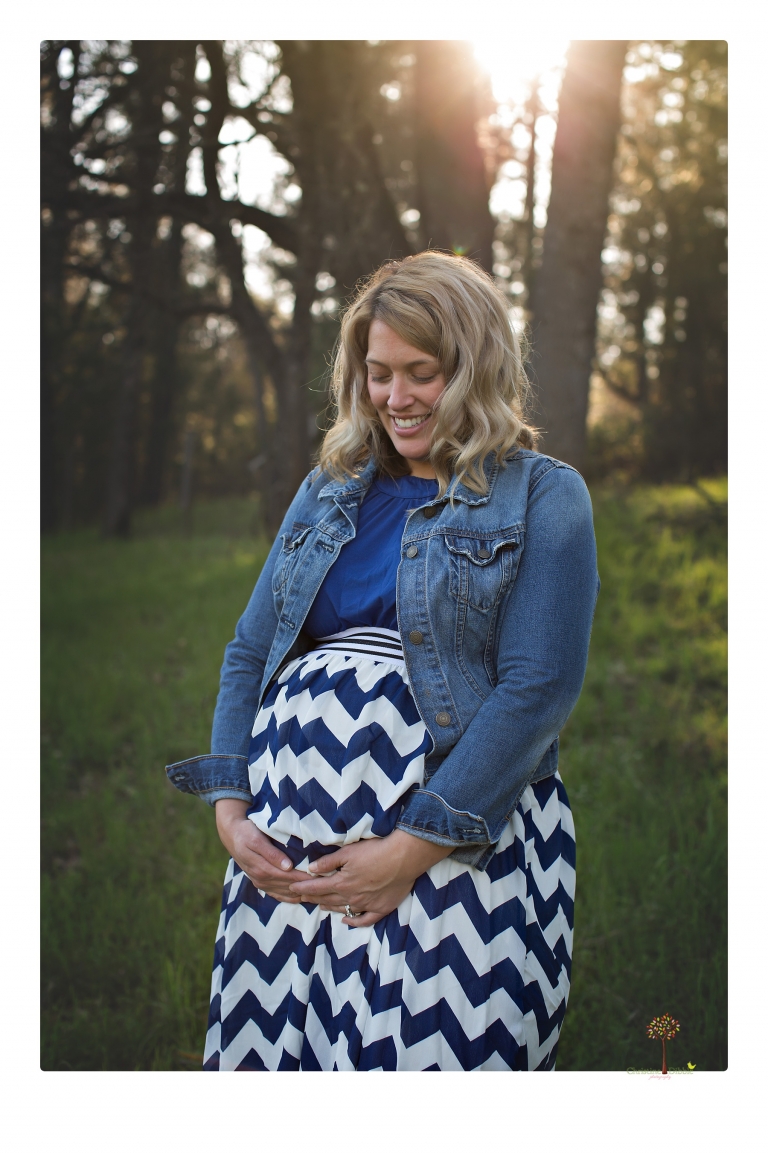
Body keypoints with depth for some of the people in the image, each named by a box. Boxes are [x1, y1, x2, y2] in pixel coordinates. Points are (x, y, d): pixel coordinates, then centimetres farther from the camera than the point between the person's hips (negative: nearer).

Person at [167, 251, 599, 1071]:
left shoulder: (542, 497, 0)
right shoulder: (326, 491, 16)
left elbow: (537, 689, -10)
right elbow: (248, 654, 15)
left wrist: (412, 849, -15)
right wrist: (230, 810, 0)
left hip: (461, 840, -4)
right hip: (285, 841, 5)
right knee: (264, 1046, 7)